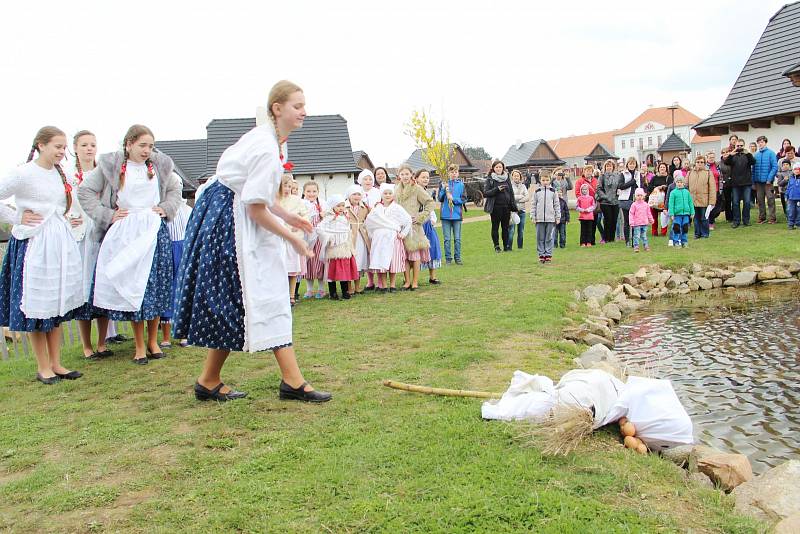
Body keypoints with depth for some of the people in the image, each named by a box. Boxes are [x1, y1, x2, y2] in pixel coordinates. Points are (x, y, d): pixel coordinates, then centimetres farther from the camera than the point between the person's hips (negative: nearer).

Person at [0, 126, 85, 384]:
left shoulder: (59, 174, 11)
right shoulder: (24, 173, -10)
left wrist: (68, 223, 10)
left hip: (60, 244, 7)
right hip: (34, 244, -7)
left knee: (57, 305, 11)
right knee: (36, 306, 2)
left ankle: (56, 364, 20)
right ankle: (43, 367, 12)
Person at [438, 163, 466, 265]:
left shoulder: (461, 184, 3)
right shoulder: (443, 183, 4)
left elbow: (464, 199, 1)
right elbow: (439, 198, 1)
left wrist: (453, 199, -12)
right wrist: (444, 189, -14)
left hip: (457, 215, 0)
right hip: (445, 215, 0)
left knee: (457, 238, 4)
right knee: (447, 238, 4)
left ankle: (457, 258, 13)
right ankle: (448, 258, 11)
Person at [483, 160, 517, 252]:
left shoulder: (507, 178, 12)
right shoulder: (490, 179, 2)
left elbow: (511, 193, 13)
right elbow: (485, 193, -7)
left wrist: (513, 206, 7)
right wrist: (497, 189, -18)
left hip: (506, 207, 3)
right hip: (495, 207, -3)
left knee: (505, 227, 6)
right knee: (495, 227, 2)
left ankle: (506, 245, 13)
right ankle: (496, 246, 11)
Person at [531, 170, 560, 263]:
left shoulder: (553, 191, 5)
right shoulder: (537, 192, 5)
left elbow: (557, 205, 6)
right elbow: (533, 205, 8)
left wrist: (558, 217, 3)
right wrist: (533, 216, 1)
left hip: (551, 219, -1)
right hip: (539, 219, 1)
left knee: (549, 238, 1)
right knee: (540, 238, 4)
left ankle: (548, 255, 7)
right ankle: (541, 255, 10)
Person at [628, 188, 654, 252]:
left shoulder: (646, 204, 9)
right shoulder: (634, 205, -4)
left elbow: (649, 213, 19)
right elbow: (631, 214, -5)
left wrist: (651, 220, 22)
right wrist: (631, 222, -11)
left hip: (644, 223, 4)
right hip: (637, 224, -4)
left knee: (644, 235, 11)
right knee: (637, 236, -5)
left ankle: (646, 245, 19)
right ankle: (636, 247, -1)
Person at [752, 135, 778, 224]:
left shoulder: (770, 153, -4)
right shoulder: (756, 154, 8)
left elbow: (775, 167, -9)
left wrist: (769, 179, -15)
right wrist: (753, 181, 5)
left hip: (767, 181, -4)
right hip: (758, 180, 4)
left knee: (770, 199, -3)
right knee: (760, 200, 9)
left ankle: (771, 218, 2)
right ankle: (762, 218, 18)